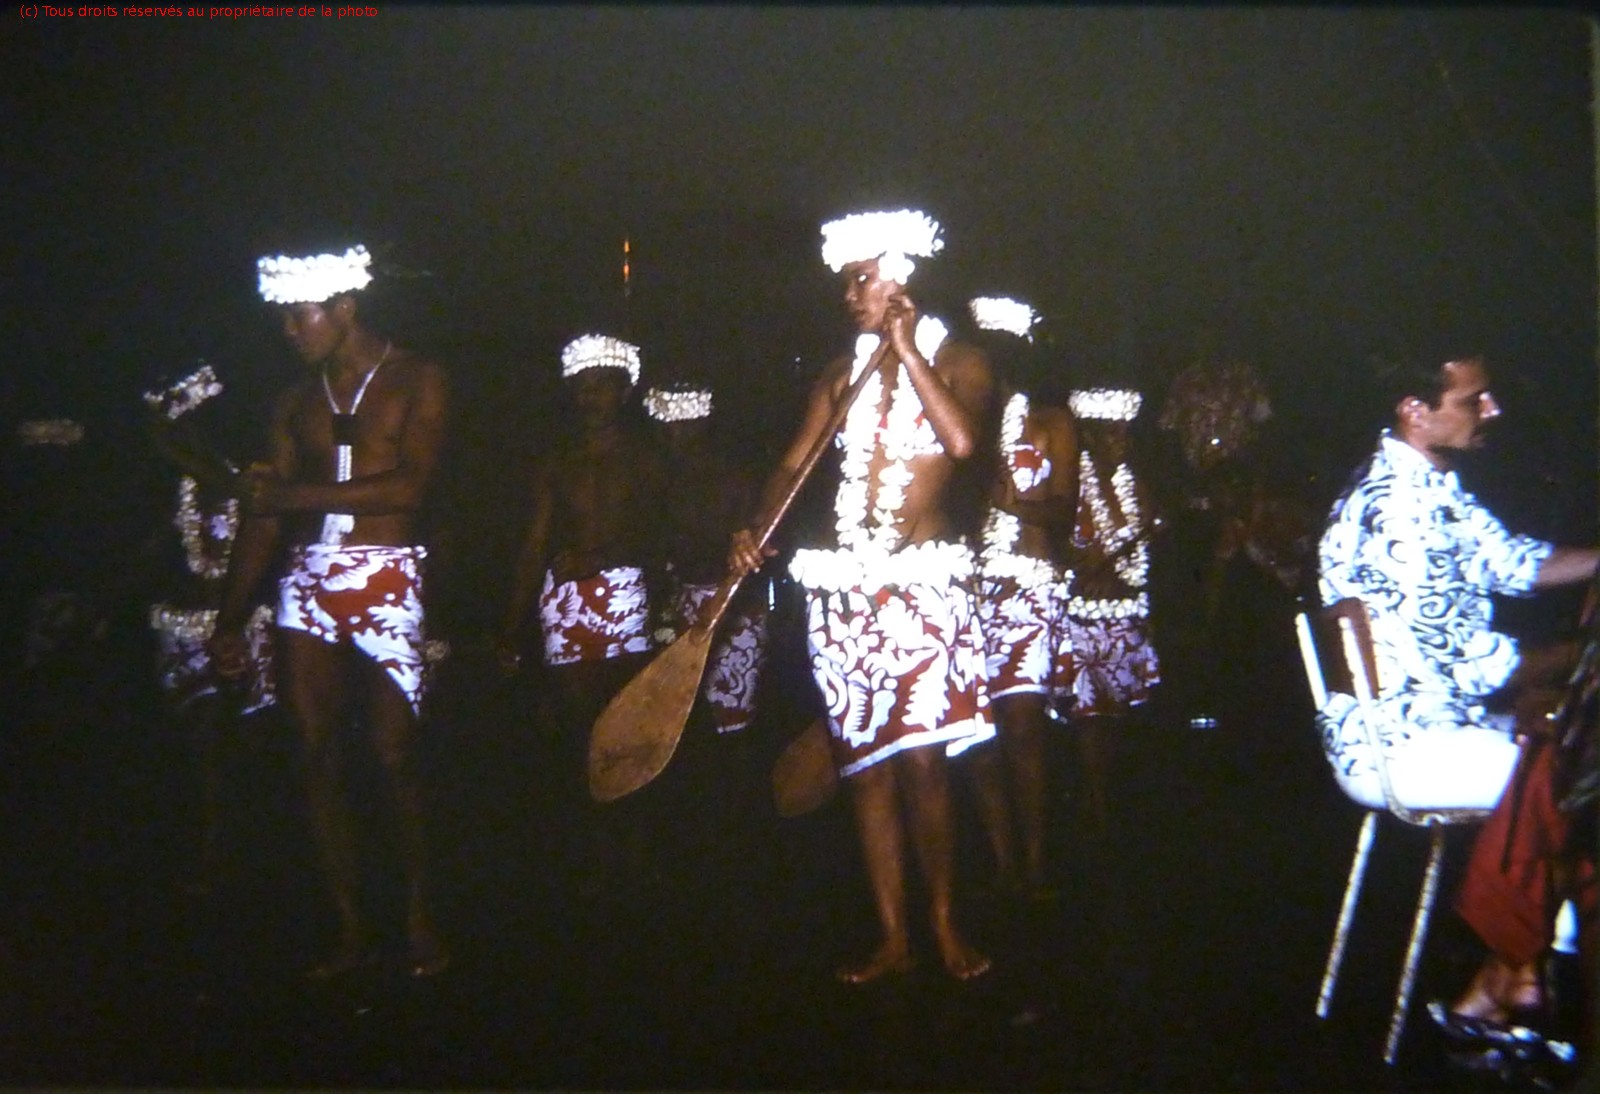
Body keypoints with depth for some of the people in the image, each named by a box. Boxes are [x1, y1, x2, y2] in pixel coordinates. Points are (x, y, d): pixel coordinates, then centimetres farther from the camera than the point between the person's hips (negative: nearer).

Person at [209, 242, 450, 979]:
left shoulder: (415, 381, 3)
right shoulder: (297, 403, 16)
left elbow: (411, 484, -12)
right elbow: (265, 514, 13)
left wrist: (297, 493, -12)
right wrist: (230, 618, 9)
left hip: (388, 580, -4)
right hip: (308, 581, 4)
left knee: (395, 756, -6)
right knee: (317, 756, 0)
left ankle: (421, 920, 8)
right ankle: (349, 927, 9)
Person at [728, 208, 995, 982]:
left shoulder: (956, 361, 4)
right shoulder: (843, 373, 16)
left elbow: (962, 439, -17)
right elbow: (794, 463, 6)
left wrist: (907, 351, -9)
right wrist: (753, 532, -12)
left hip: (922, 580, -4)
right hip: (843, 583, 5)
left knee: (920, 758, -11)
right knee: (866, 762, 5)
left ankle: (944, 921, 7)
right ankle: (892, 937, 12)